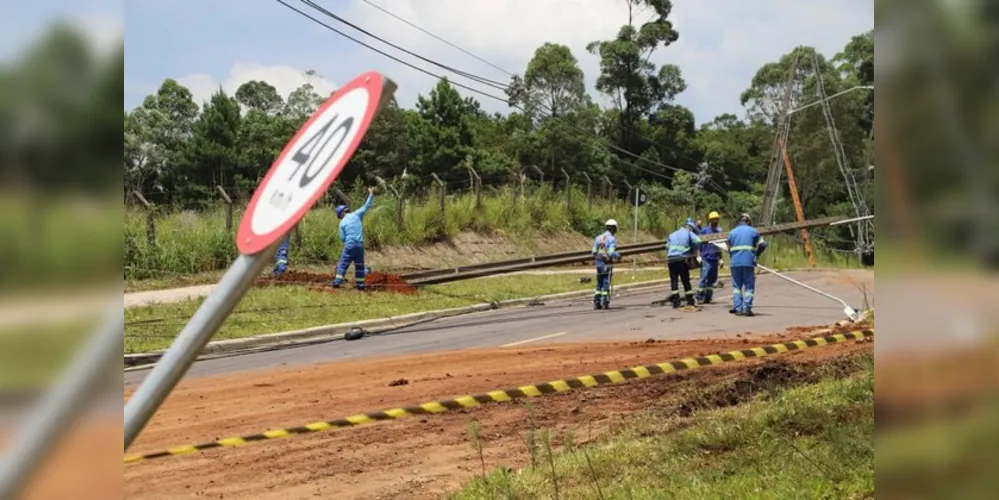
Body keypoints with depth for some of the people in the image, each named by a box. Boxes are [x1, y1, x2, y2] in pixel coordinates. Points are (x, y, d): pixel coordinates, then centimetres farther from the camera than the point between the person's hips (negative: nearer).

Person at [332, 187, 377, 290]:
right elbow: (366, 206, 6)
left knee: (342, 264, 4)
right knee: (359, 265, 12)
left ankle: (337, 282, -5)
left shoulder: (342, 223, 0)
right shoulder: (356, 215, 3)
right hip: (360, 244, 3)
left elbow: (342, 238, 1)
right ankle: (360, 284, 10)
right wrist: (371, 194, 11)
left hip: (349, 245, -3)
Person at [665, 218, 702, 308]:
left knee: (674, 281, 4)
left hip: (671, 260, 3)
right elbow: (698, 241, -9)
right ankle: (690, 301, 10)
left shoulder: (672, 235, 22)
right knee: (686, 281, 6)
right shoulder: (689, 233, 6)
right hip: (682, 259, -3)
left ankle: (675, 302, -1)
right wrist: (694, 252, 2)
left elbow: (667, 247, 18)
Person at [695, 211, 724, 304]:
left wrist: (720, 259, 19)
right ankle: (699, 297, -7)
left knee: (712, 279, 8)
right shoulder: (704, 230, -1)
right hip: (706, 258, -5)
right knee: (704, 278, -12)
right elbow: (699, 243, -1)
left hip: (715, 259, 5)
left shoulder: (719, 231, 13)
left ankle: (708, 298, 15)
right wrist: (699, 256, -9)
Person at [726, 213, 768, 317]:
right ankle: (747, 308, -7)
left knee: (736, 286, 9)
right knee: (749, 286, 3)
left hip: (735, 262, 2)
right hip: (749, 262, -2)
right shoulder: (753, 231, 7)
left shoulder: (732, 232, 13)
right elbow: (762, 245, 3)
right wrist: (756, 255, 17)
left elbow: (729, 248, 14)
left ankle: (737, 308, 1)